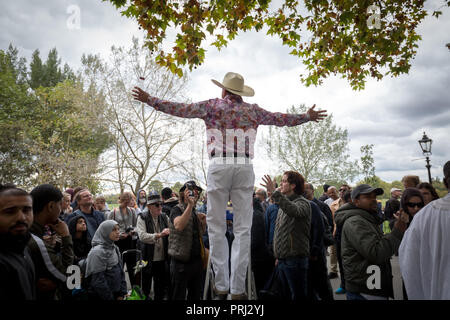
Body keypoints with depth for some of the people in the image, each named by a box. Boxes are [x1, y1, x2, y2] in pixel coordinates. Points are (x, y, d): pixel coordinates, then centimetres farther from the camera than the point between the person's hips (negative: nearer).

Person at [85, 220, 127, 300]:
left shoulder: (115, 248, 4)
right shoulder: (98, 252, -20)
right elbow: (98, 281, -21)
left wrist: (122, 293, 2)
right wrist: (109, 297, -15)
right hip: (100, 296, -7)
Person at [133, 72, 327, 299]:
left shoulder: (212, 106, 11)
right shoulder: (252, 110, 17)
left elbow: (180, 109, 6)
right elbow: (280, 119, 25)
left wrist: (149, 99, 15)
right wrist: (307, 117, 41)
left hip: (219, 167, -1)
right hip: (245, 168, 2)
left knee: (216, 227, 6)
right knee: (242, 229, 3)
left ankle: (221, 285, 9)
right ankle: (238, 287, 5)